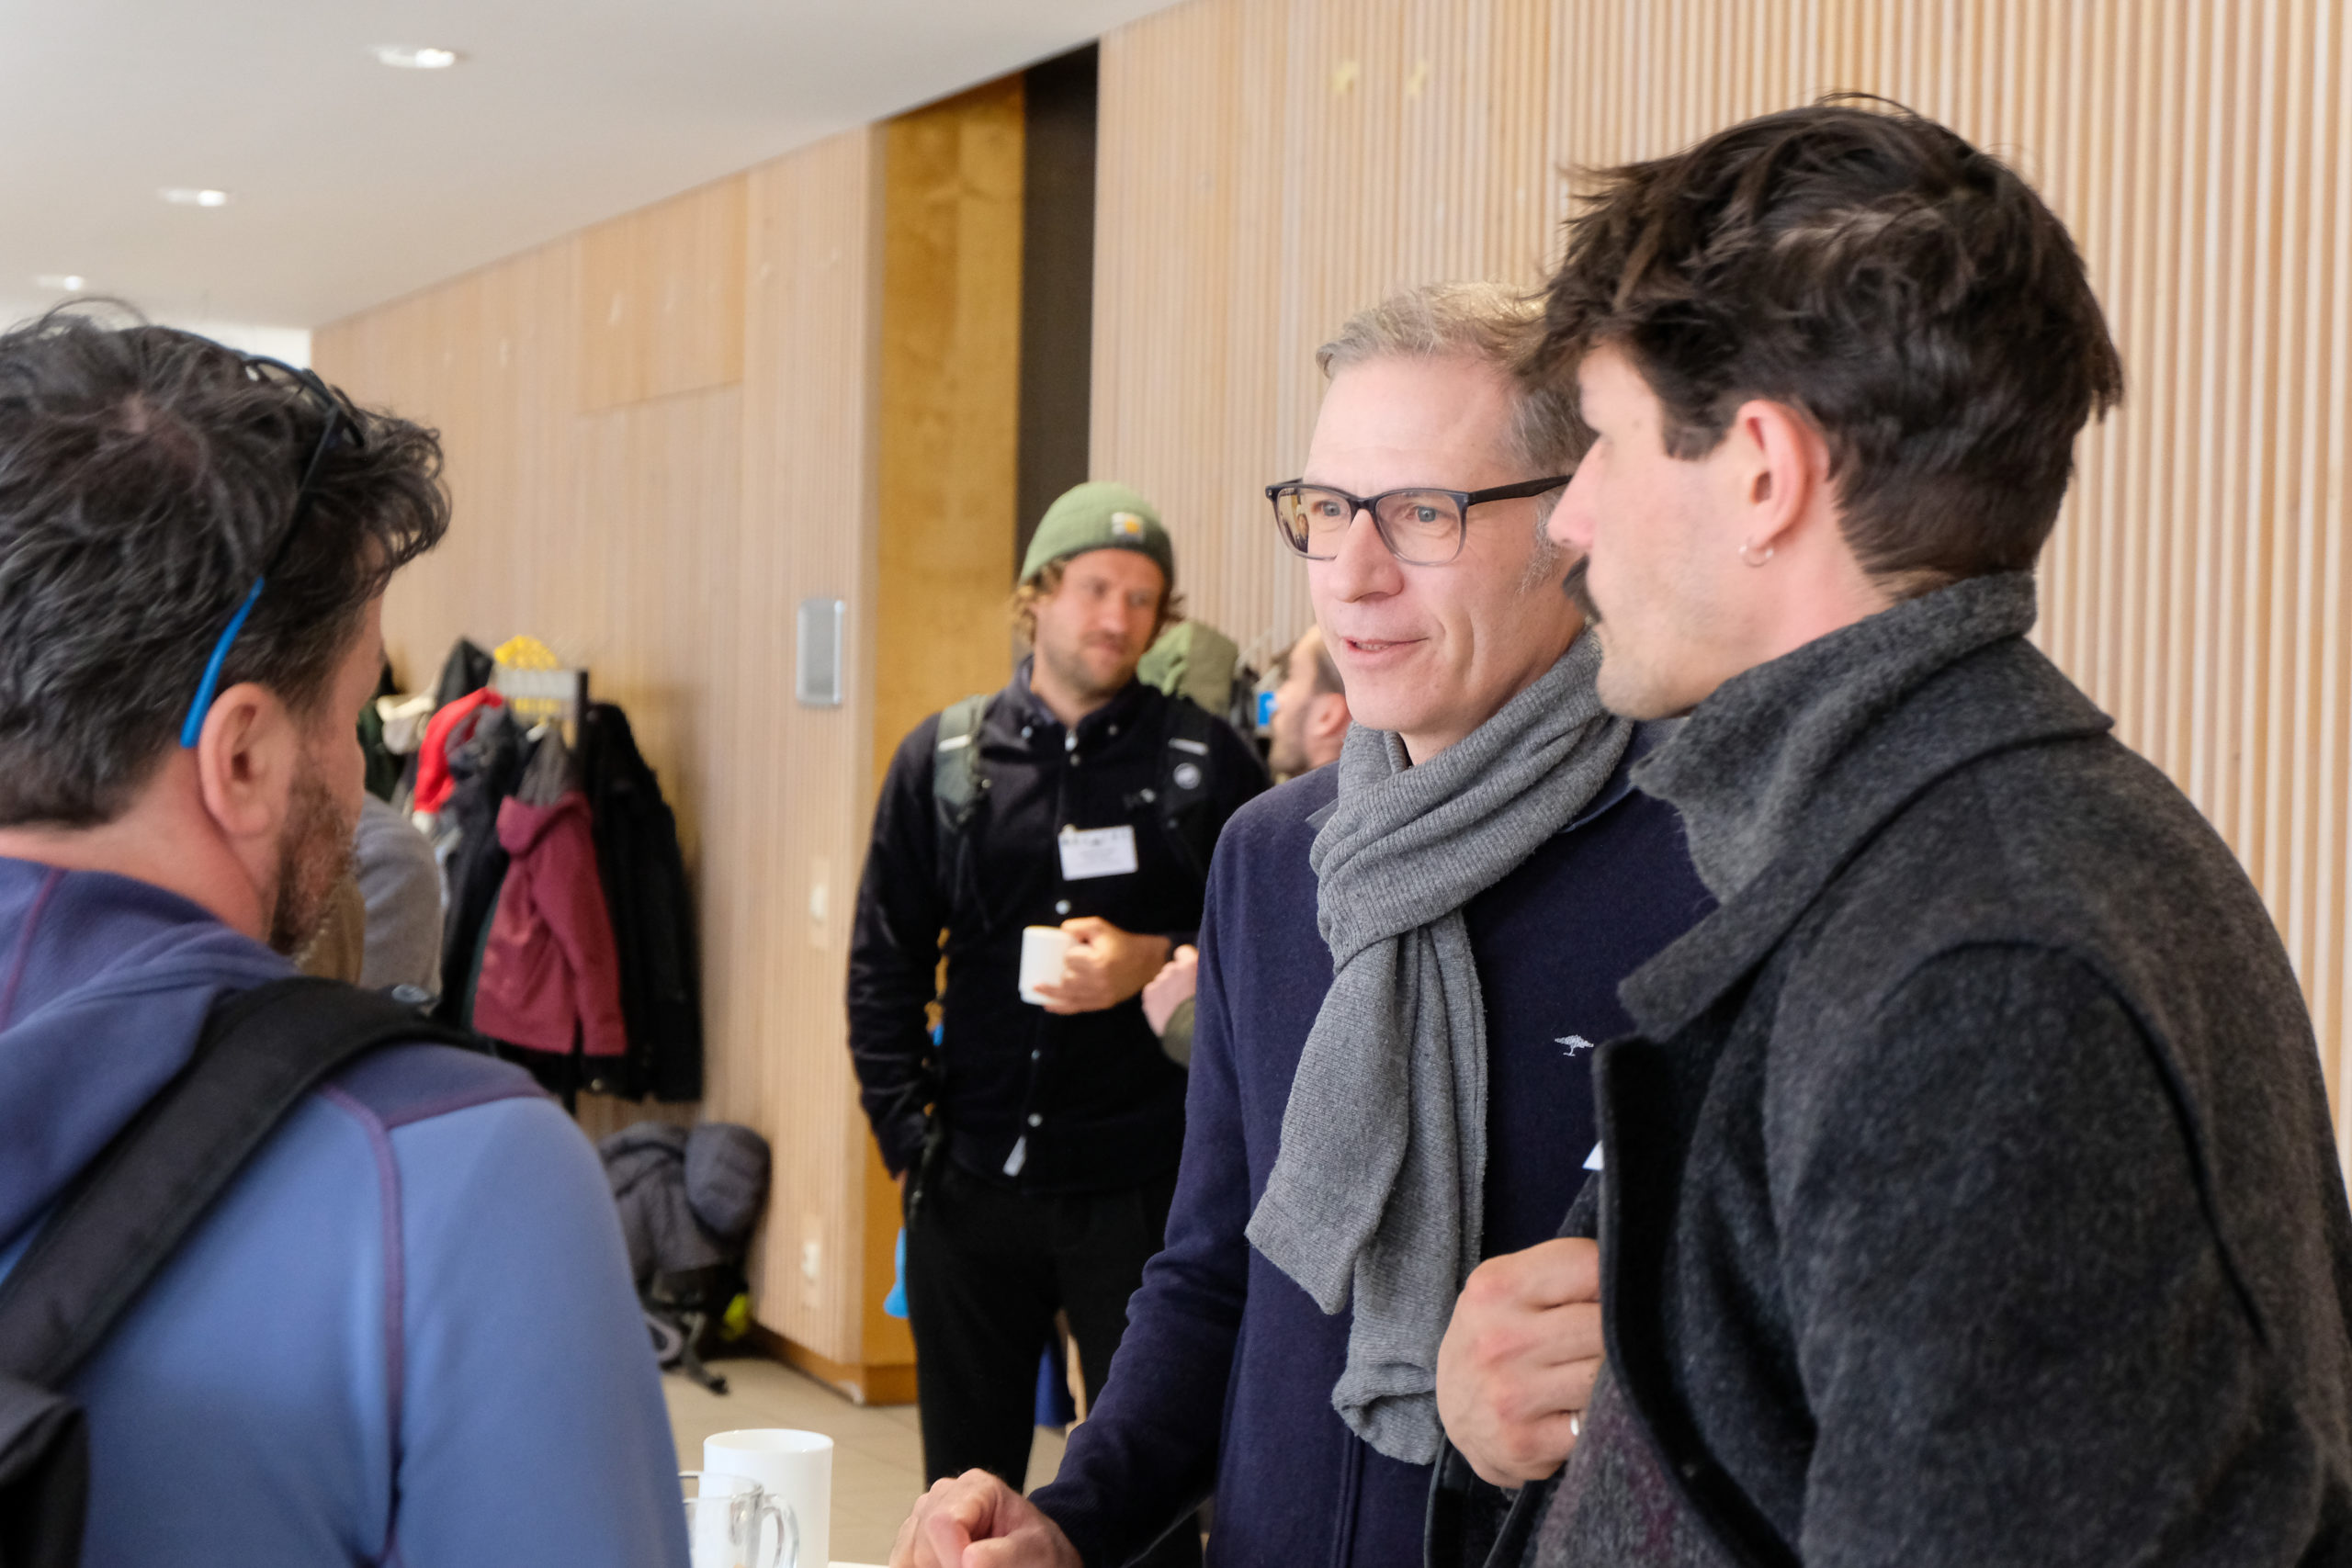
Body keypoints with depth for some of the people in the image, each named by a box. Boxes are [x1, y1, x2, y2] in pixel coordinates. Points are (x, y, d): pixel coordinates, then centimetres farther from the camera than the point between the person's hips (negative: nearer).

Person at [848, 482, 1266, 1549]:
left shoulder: (1206, 762, -1)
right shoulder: (943, 757, 6)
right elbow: (883, 960, 9)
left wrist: (1159, 962, -13)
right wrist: (903, 1124, 0)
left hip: (1141, 1183, -2)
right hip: (972, 1180, 3)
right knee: (965, 1483, 14)